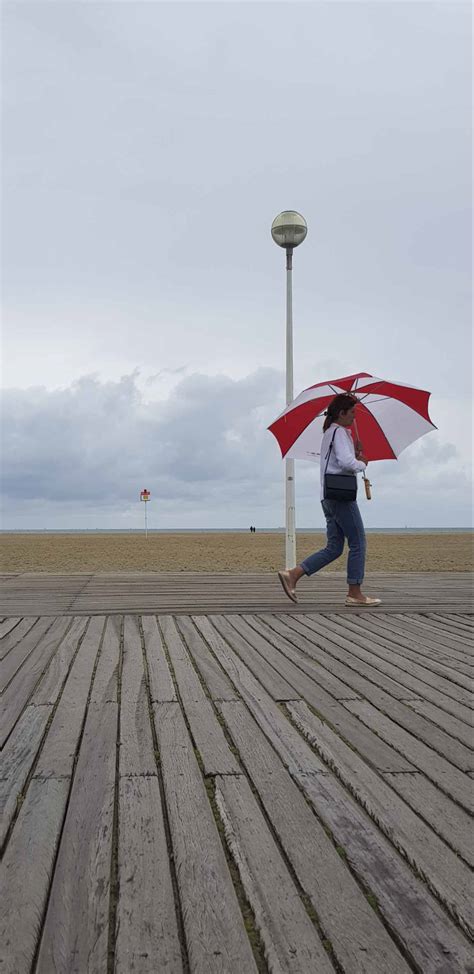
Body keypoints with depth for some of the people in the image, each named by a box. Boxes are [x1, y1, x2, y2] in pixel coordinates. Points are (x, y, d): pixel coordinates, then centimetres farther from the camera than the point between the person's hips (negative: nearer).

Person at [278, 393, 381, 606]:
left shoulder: (329, 432, 22)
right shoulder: (339, 432, -9)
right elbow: (346, 462, -22)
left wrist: (355, 457, 13)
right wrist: (362, 464, -4)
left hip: (329, 496, 10)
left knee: (334, 548, 9)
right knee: (358, 543, -2)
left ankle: (292, 575, 1)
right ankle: (355, 594, 3)